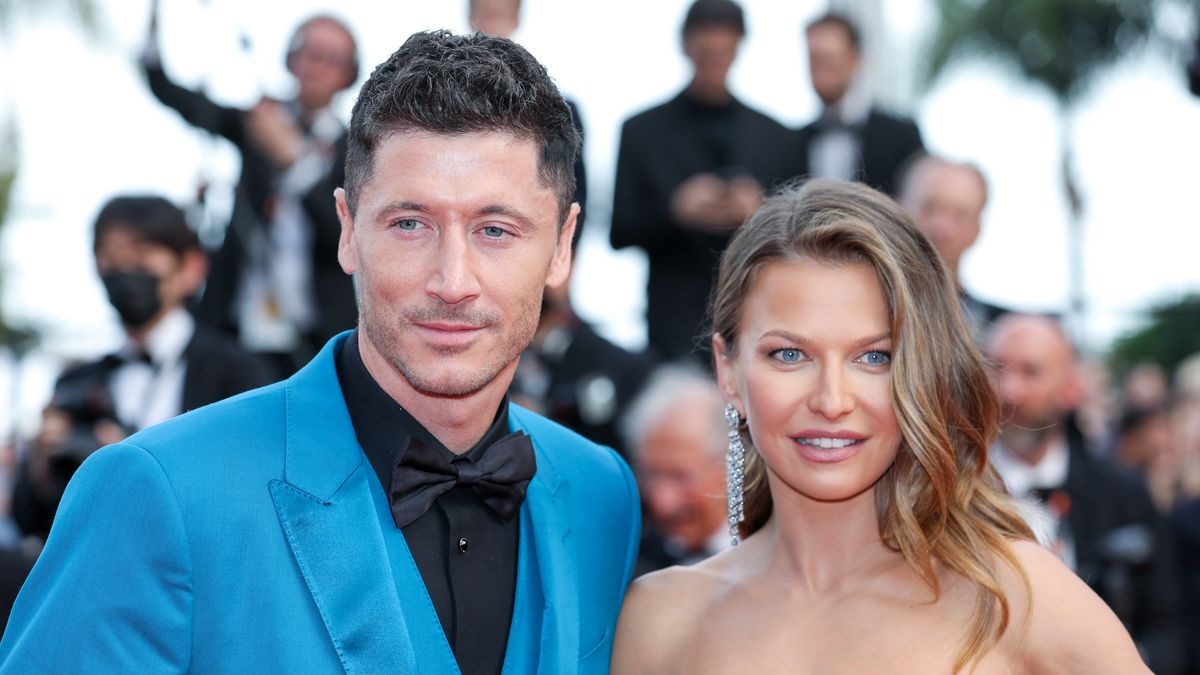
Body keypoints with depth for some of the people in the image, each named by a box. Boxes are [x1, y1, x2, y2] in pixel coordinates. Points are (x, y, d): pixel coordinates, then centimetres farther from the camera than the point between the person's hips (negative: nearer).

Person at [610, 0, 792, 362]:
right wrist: (675, 211, -14)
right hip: (677, 319, -1)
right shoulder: (643, 130, 6)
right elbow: (620, 233, 3)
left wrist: (760, 213, -11)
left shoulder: (771, 134, 11)